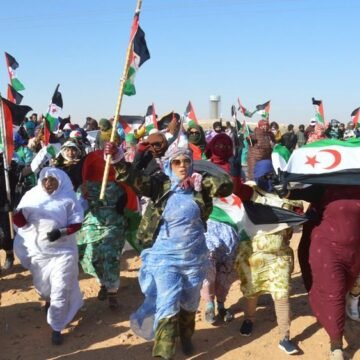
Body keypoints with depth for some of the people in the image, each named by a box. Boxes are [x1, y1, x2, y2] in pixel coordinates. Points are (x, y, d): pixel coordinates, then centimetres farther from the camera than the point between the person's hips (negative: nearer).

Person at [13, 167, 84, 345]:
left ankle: (56, 328, 11)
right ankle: (49, 301, 57)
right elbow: (21, 223, -5)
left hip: (62, 252, -3)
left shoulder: (68, 198, -8)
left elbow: (77, 223, -6)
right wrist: (18, 212, -27)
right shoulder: (32, 195, -3)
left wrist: (61, 232, -23)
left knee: (60, 291, -3)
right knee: (42, 287, 22)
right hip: (37, 251, 3)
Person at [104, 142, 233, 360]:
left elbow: (227, 185, -11)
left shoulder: (199, 185, -3)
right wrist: (118, 160, -41)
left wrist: (200, 181, -22)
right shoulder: (161, 185, -9)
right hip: (165, 256, -3)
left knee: (189, 303, 21)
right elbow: (135, 179, -23)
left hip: (195, 257, 3)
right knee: (167, 305, -6)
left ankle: (186, 337, 48)